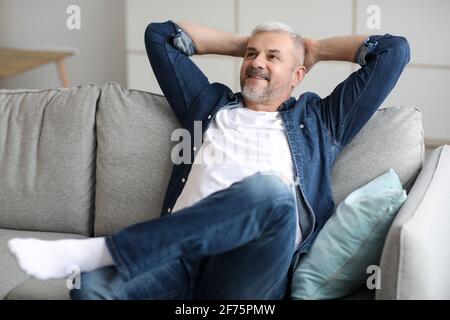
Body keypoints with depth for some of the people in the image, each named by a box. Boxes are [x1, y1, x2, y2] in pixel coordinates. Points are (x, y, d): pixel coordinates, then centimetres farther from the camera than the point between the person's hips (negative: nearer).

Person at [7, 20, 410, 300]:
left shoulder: (319, 120, 27)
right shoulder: (210, 105, 33)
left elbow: (393, 49, 25)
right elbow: (160, 34, 38)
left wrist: (316, 49, 35)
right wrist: (240, 43, 40)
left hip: (251, 265, -1)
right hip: (179, 257, 2)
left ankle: (100, 251, -38)